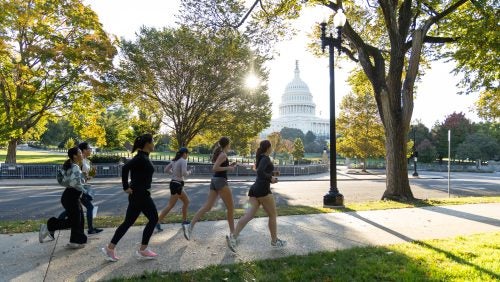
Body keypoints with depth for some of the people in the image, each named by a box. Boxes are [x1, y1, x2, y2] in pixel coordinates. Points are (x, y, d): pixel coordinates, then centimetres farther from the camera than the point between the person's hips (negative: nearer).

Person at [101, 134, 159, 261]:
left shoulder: (143, 157, 11)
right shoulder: (141, 158, -19)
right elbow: (125, 168, -30)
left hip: (140, 194, 9)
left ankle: (110, 248, 17)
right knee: (153, 219, 3)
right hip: (140, 195, -9)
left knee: (128, 222, 12)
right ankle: (142, 250, 12)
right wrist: (126, 187, -23)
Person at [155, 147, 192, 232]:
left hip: (174, 184, 9)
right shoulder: (183, 161, -13)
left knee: (186, 201, 19)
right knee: (170, 205, -4)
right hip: (177, 185, -9)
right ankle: (157, 223, -6)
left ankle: (184, 221, 25)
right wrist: (189, 172, -3)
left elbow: (166, 170, 12)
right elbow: (184, 173, -24)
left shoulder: (174, 161, 10)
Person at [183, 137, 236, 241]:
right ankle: (232, 233, 12)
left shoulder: (219, 153, 17)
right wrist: (228, 168, -14)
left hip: (214, 180, 9)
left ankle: (190, 226, -6)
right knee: (230, 207, 4)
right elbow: (215, 168, -21)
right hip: (221, 181, -9)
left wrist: (230, 166, 17)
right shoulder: (223, 154, -11)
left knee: (207, 206, 3)